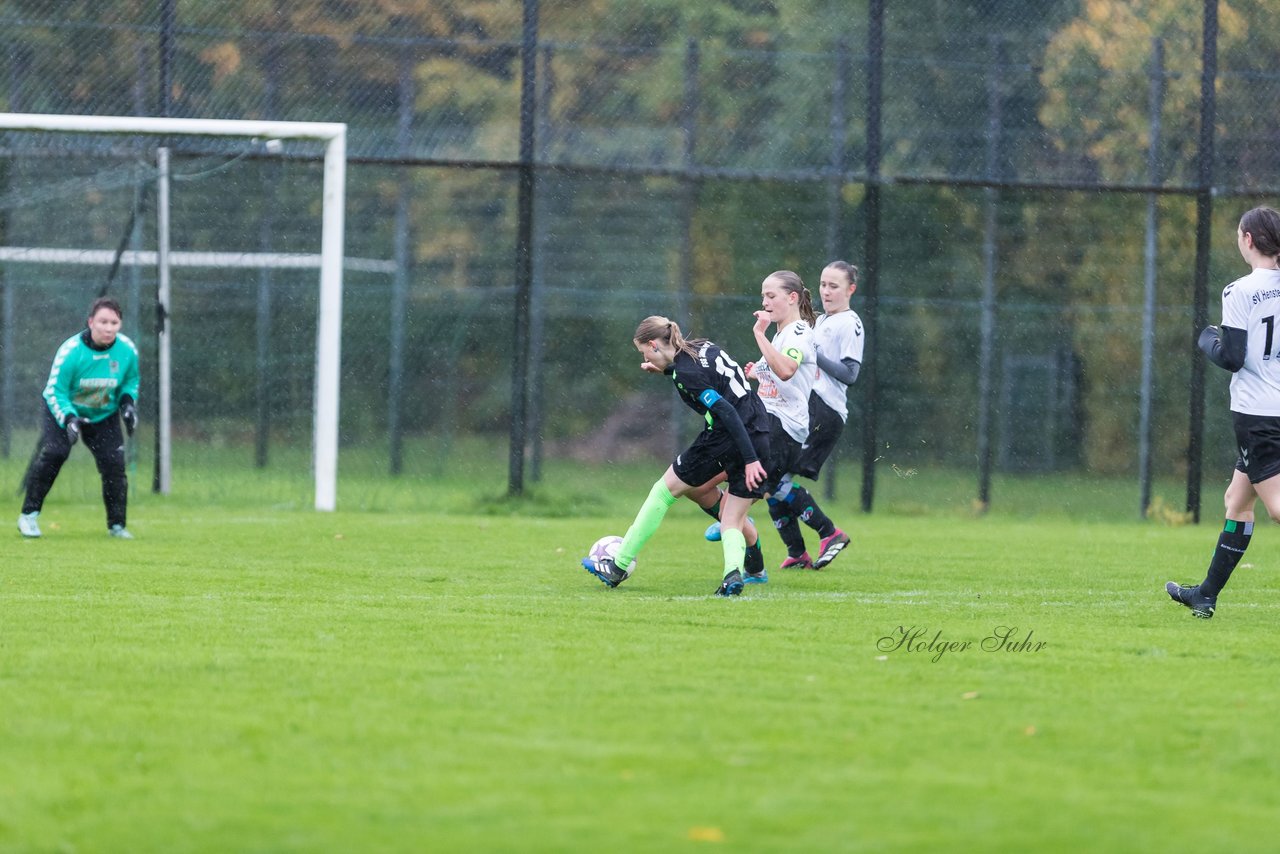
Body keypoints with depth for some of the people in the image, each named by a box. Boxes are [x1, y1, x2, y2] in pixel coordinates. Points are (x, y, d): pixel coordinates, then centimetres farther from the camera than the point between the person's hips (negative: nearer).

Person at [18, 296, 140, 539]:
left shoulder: (127, 350, -16)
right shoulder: (70, 351, -28)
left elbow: (131, 381, 4)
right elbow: (55, 391, -21)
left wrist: (128, 404, -14)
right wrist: (69, 419, -35)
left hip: (104, 416, 3)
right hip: (63, 410, -3)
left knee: (114, 462, -9)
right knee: (53, 452, -24)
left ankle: (116, 525, 7)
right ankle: (29, 515, -15)